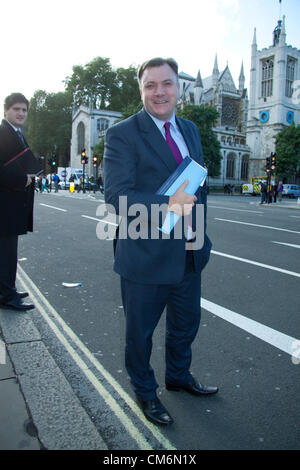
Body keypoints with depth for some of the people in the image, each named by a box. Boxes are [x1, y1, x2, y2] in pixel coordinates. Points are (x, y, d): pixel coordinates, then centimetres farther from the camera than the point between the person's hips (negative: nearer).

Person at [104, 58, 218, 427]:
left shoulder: (190, 130, 10)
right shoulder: (122, 134, -13)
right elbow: (116, 197, -22)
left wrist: (201, 233, 13)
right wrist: (167, 204, -33)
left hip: (190, 254, 7)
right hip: (146, 258, -6)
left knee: (186, 323, 24)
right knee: (141, 331, 15)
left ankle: (178, 376, 52)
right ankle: (144, 392, 42)